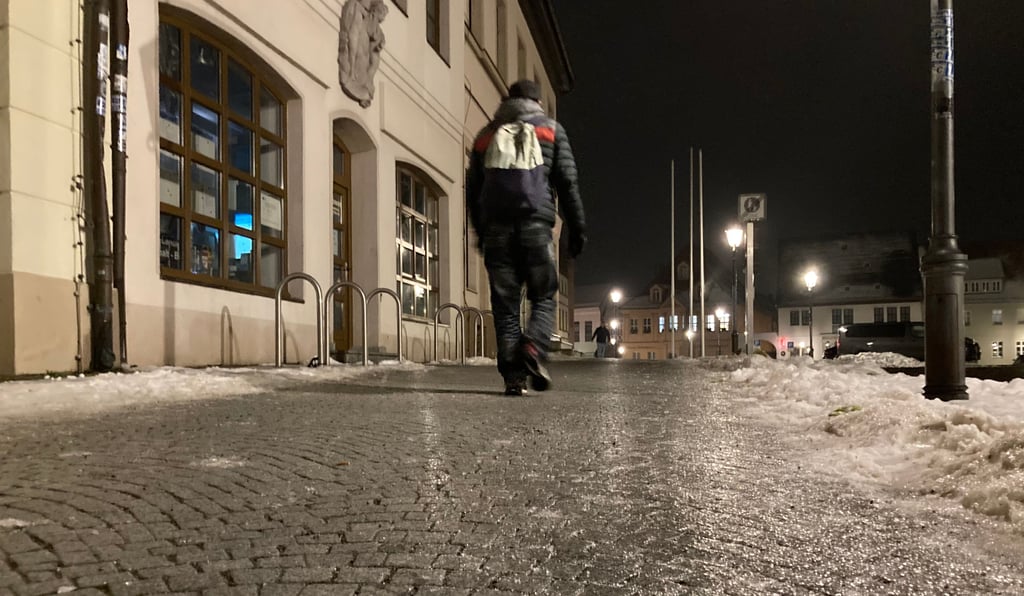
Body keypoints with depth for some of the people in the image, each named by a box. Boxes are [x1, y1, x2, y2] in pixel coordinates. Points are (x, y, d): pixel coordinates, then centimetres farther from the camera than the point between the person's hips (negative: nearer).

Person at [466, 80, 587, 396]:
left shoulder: (486, 134, 22)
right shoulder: (551, 129, 15)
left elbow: (472, 190, 20)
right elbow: (568, 183, 6)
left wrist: (481, 233, 26)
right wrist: (577, 228, 8)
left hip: (495, 228, 2)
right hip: (536, 224, -2)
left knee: (505, 305, 4)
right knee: (544, 297, 8)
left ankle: (513, 375, -1)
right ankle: (533, 349, -18)